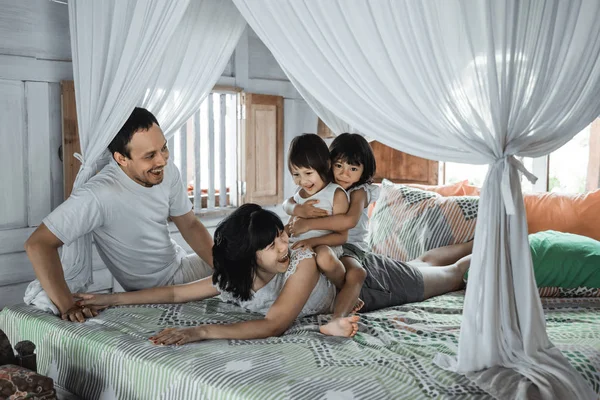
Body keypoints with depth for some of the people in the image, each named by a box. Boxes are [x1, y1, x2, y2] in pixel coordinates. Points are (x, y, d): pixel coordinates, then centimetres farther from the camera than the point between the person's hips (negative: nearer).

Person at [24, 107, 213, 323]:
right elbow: (38, 244, -31)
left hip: (181, 267, 7)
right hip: (152, 291, -6)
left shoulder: (167, 170, -12)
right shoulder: (99, 195, -33)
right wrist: (67, 306, -37)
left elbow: (190, 226, -1)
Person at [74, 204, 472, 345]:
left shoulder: (304, 261, -45)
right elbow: (176, 292, -20)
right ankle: (471, 244, 59)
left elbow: (275, 324, -54)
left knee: (451, 276, 23)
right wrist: (110, 299, -25)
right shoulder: (234, 280, -27)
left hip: (364, 275, -5)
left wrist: (203, 331, -61)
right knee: (423, 267, 34)